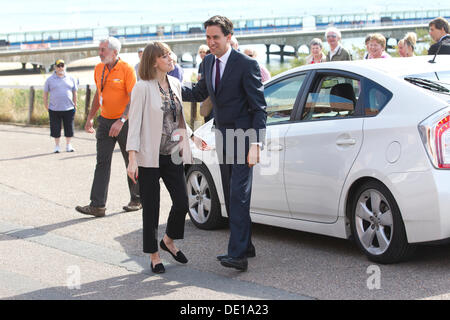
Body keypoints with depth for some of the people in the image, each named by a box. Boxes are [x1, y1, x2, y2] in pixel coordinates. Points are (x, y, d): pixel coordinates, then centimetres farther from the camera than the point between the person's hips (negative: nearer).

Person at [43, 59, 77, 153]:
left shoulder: (70, 79, 8)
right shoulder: (50, 80, 4)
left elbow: (74, 92, 14)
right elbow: (45, 94, 8)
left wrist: (75, 105, 11)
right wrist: (46, 106, 3)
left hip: (69, 109, 1)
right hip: (54, 109, -1)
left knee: (69, 128, 5)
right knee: (55, 129, 3)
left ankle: (68, 145, 20)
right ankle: (57, 146, 17)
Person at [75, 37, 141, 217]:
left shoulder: (126, 70, -13)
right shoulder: (99, 69, 8)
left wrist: (121, 121, -25)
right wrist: (90, 118, 18)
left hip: (124, 122, -6)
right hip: (105, 121, 6)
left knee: (131, 162, 6)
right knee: (102, 162, -2)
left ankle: (137, 200, 21)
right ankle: (97, 205, -5)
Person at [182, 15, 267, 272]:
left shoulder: (246, 65, -15)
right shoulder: (209, 62, 8)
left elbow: (259, 107, -15)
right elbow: (199, 93, 22)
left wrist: (255, 144, -23)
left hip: (243, 136, -8)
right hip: (223, 136, 8)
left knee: (239, 195, -14)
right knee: (230, 195, 14)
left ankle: (238, 254, -18)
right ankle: (245, 245, 25)